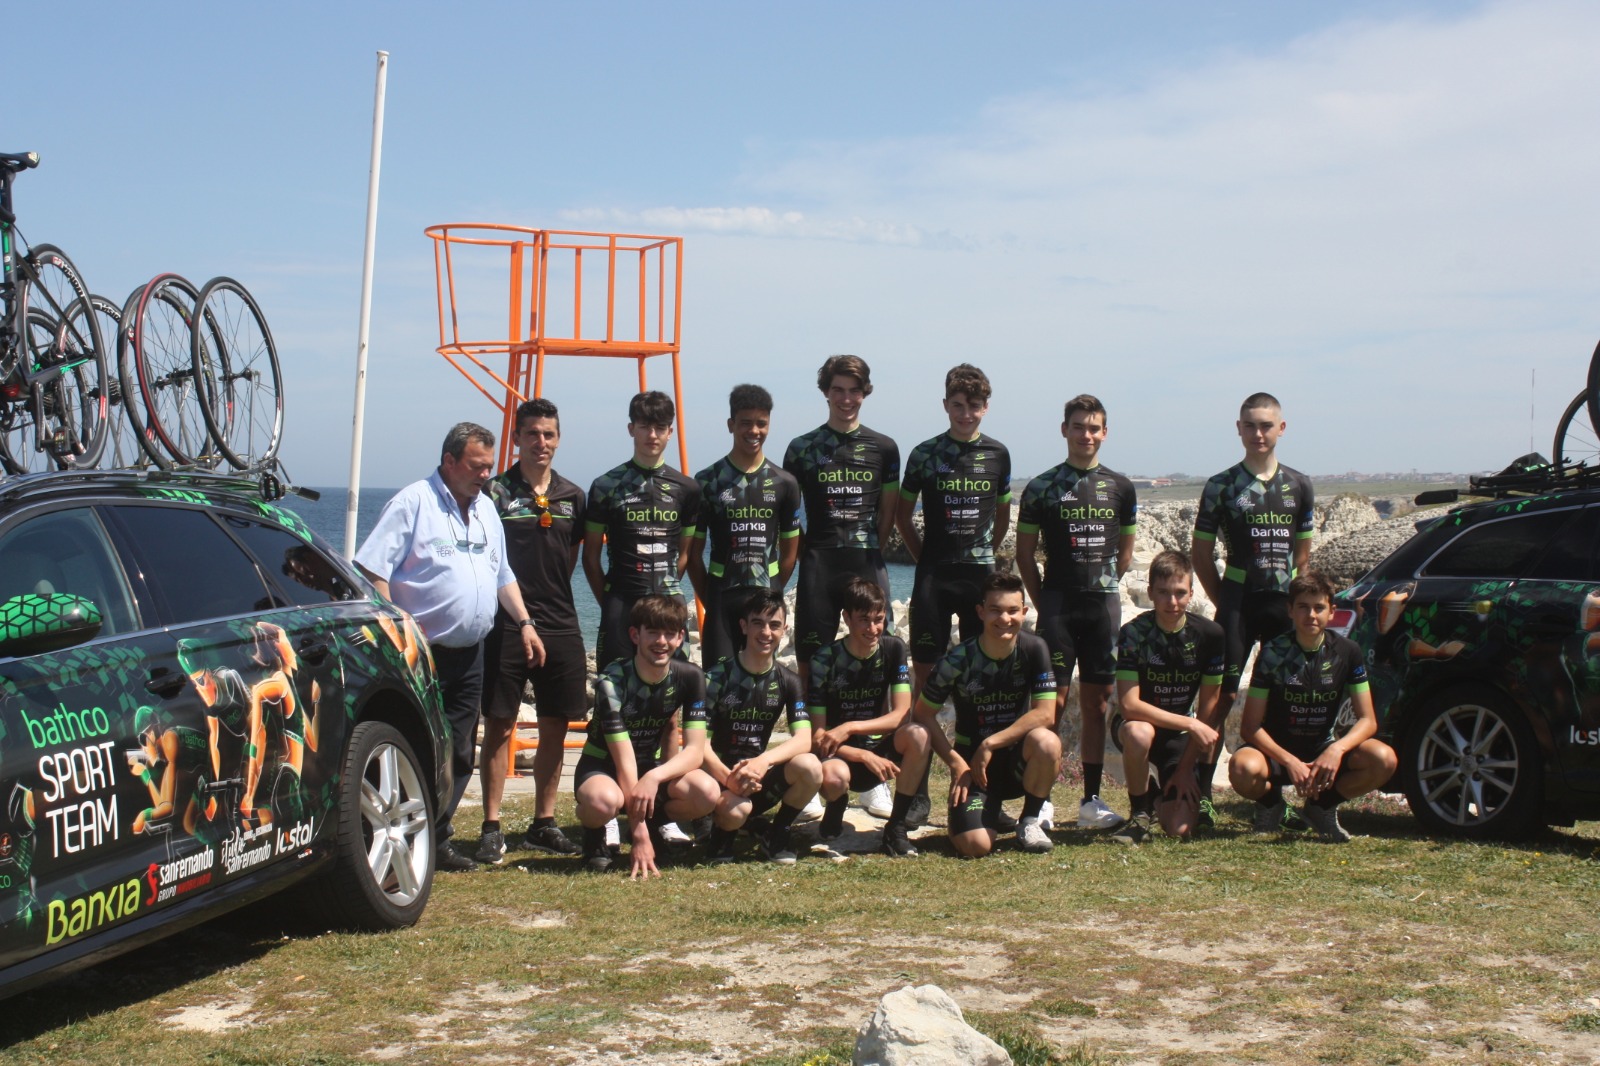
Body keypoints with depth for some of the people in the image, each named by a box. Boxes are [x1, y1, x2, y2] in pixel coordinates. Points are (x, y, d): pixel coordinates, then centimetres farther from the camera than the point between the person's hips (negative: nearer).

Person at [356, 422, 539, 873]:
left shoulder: (486, 508, 17)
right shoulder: (412, 503, -7)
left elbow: (502, 573, 26)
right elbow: (372, 570, -12)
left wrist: (524, 622, 14)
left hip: (469, 656, 7)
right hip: (421, 653, -7)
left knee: (460, 755, 7)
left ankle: (436, 839, 16)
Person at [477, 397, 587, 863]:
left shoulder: (572, 497, 10)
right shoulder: (495, 492, -3)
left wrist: (551, 595, 11)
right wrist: (519, 619, -6)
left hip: (560, 627, 4)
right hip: (505, 627, -4)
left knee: (555, 727, 8)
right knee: (499, 725, -2)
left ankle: (544, 823, 20)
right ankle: (492, 828, 4)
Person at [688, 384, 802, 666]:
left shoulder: (784, 483, 5)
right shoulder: (707, 482, -1)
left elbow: (789, 552, 10)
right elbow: (694, 552, 2)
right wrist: (708, 600, 0)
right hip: (722, 598, -2)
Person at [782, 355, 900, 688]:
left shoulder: (883, 448, 8)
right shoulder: (802, 448, 5)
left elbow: (888, 511, 13)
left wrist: (869, 550, 5)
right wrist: (807, 552, 0)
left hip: (868, 565, 1)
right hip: (818, 564, -1)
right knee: (811, 660, 0)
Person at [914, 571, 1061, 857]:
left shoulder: (1034, 650, -9)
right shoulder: (959, 659, -13)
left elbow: (1045, 714, -16)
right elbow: (924, 714, -5)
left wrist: (990, 744, -20)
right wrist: (956, 764, -12)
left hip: (1017, 760, 2)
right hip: (972, 761, -1)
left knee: (1047, 742, -34)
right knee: (975, 846, -24)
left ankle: (1030, 821, -6)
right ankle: (989, 814, 16)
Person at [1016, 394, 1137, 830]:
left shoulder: (1120, 487, 9)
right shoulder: (1042, 487, 1)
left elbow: (1125, 552, 17)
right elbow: (1025, 553, 4)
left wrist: (1103, 591, 9)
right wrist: (1045, 604, 1)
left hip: (1104, 606, 3)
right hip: (1058, 603, -3)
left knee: (1096, 702, 6)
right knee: (1054, 701, -5)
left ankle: (1091, 799, 12)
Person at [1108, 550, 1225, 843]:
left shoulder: (1209, 634, -11)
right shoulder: (1134, 633, -18)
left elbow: (1208, 705, -5)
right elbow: (1129, 704, -25)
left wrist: (1186, 767, -8)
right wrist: (1191, 723, -30)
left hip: (1180, 734, 2)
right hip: (1138, 723, -2)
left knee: (1179, 829, -14)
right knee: (1139, 734, -40)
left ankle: (1163, 794, 24)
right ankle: (1141, 813, -14)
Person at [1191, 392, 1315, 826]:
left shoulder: (1299, 486, 10)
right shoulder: (1221, 486, 2)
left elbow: (1303, 552, 16)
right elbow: (1201, 554, 5)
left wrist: (1298, 602, 8)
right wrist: (1226, 604, 3)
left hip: (1285, 605, 3)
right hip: (1238, 603, -3)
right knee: (1223, 696, -7)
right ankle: (1202, 793, -7)